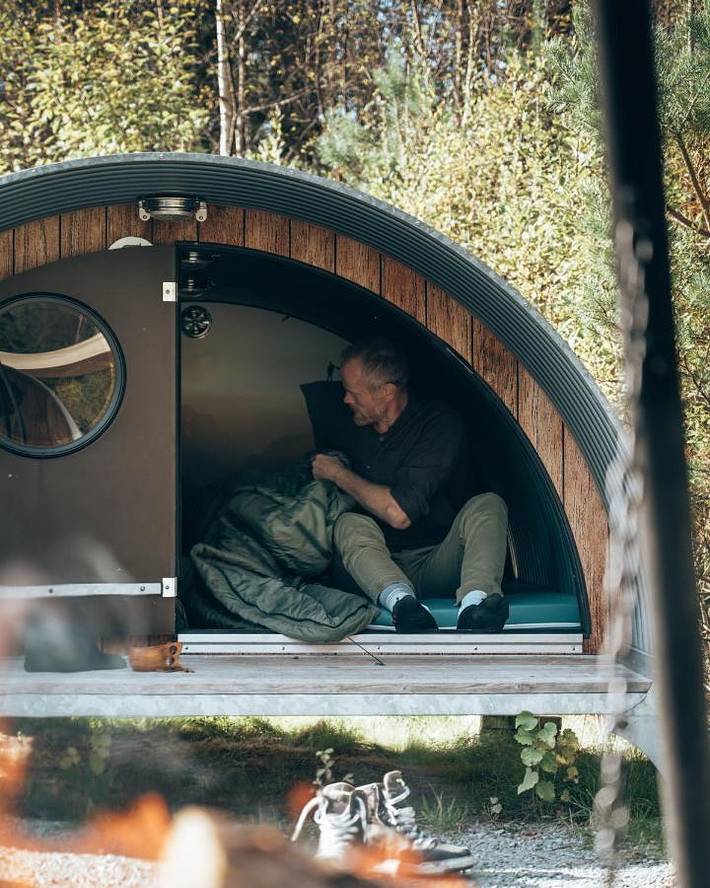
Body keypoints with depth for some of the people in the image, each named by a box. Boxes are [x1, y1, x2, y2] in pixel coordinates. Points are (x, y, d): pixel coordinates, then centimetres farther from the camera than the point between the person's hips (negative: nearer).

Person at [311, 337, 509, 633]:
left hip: (438, 568, -3)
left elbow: (399, 513, -19)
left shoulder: (440, 423, -10)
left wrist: (340, 475, -7)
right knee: (350, 524, -27)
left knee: (487, 505, -29)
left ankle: (474, 604, -57)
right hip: (382, 566, 3)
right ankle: (402, 602, -56)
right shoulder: (355, 431, 10)